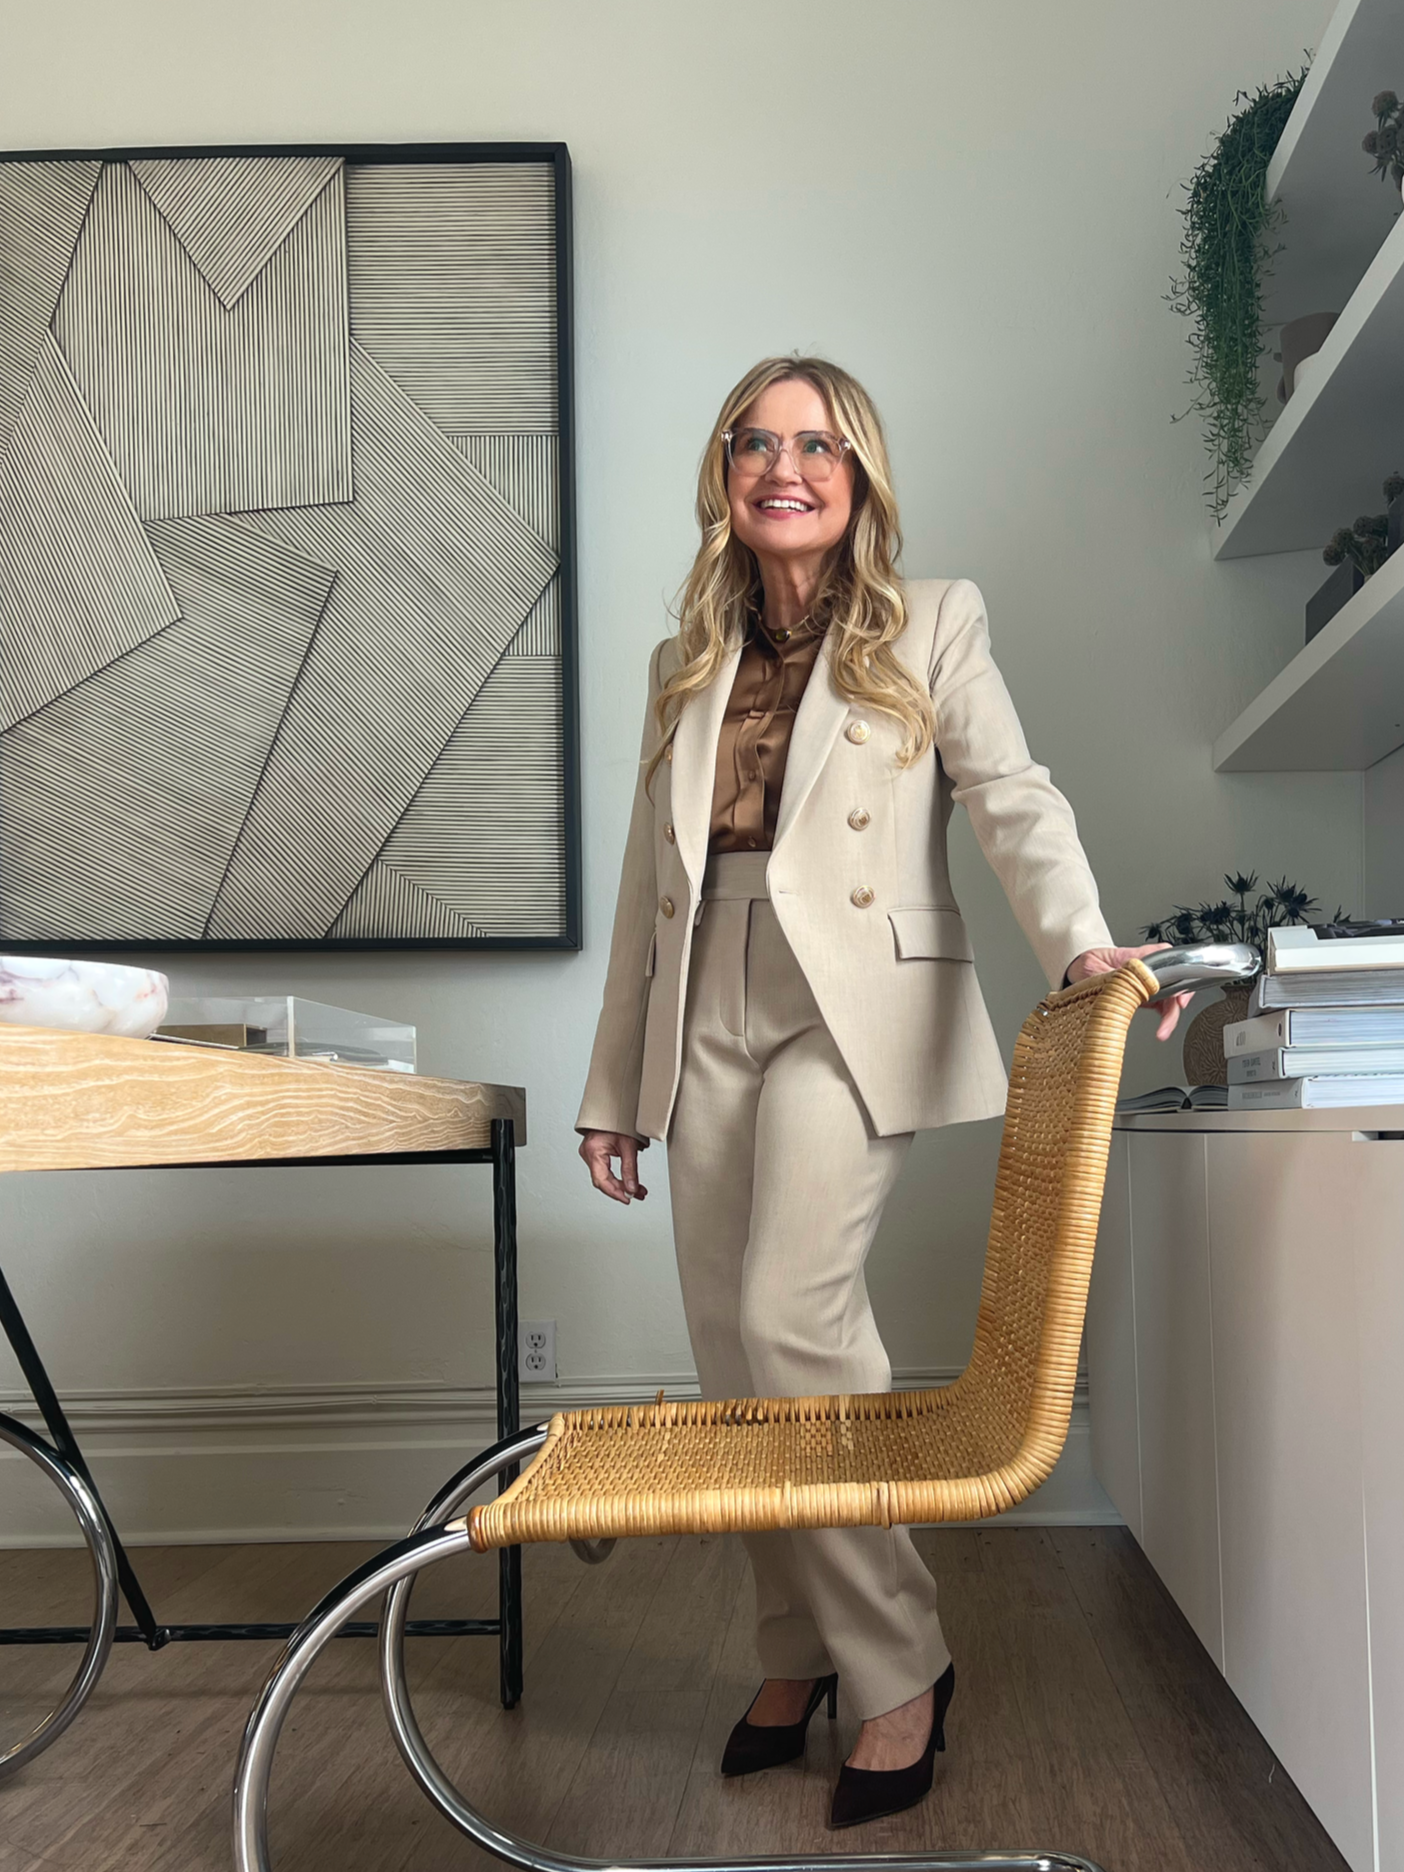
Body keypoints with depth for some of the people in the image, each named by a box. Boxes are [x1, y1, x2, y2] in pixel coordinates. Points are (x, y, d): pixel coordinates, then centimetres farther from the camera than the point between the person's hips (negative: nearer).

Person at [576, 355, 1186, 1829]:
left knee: (789, 1315, -19)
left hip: (853, 1010, -5)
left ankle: (899, 1664, -3)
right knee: (731, 1352, 4)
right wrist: (612, 1084, 17)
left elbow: (1012, 796, -7)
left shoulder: (931, 627, 7)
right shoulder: (685, 665, 18)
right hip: (709, 1017, 5)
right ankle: (795, 1652, 21)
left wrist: (1079, 942, -28)